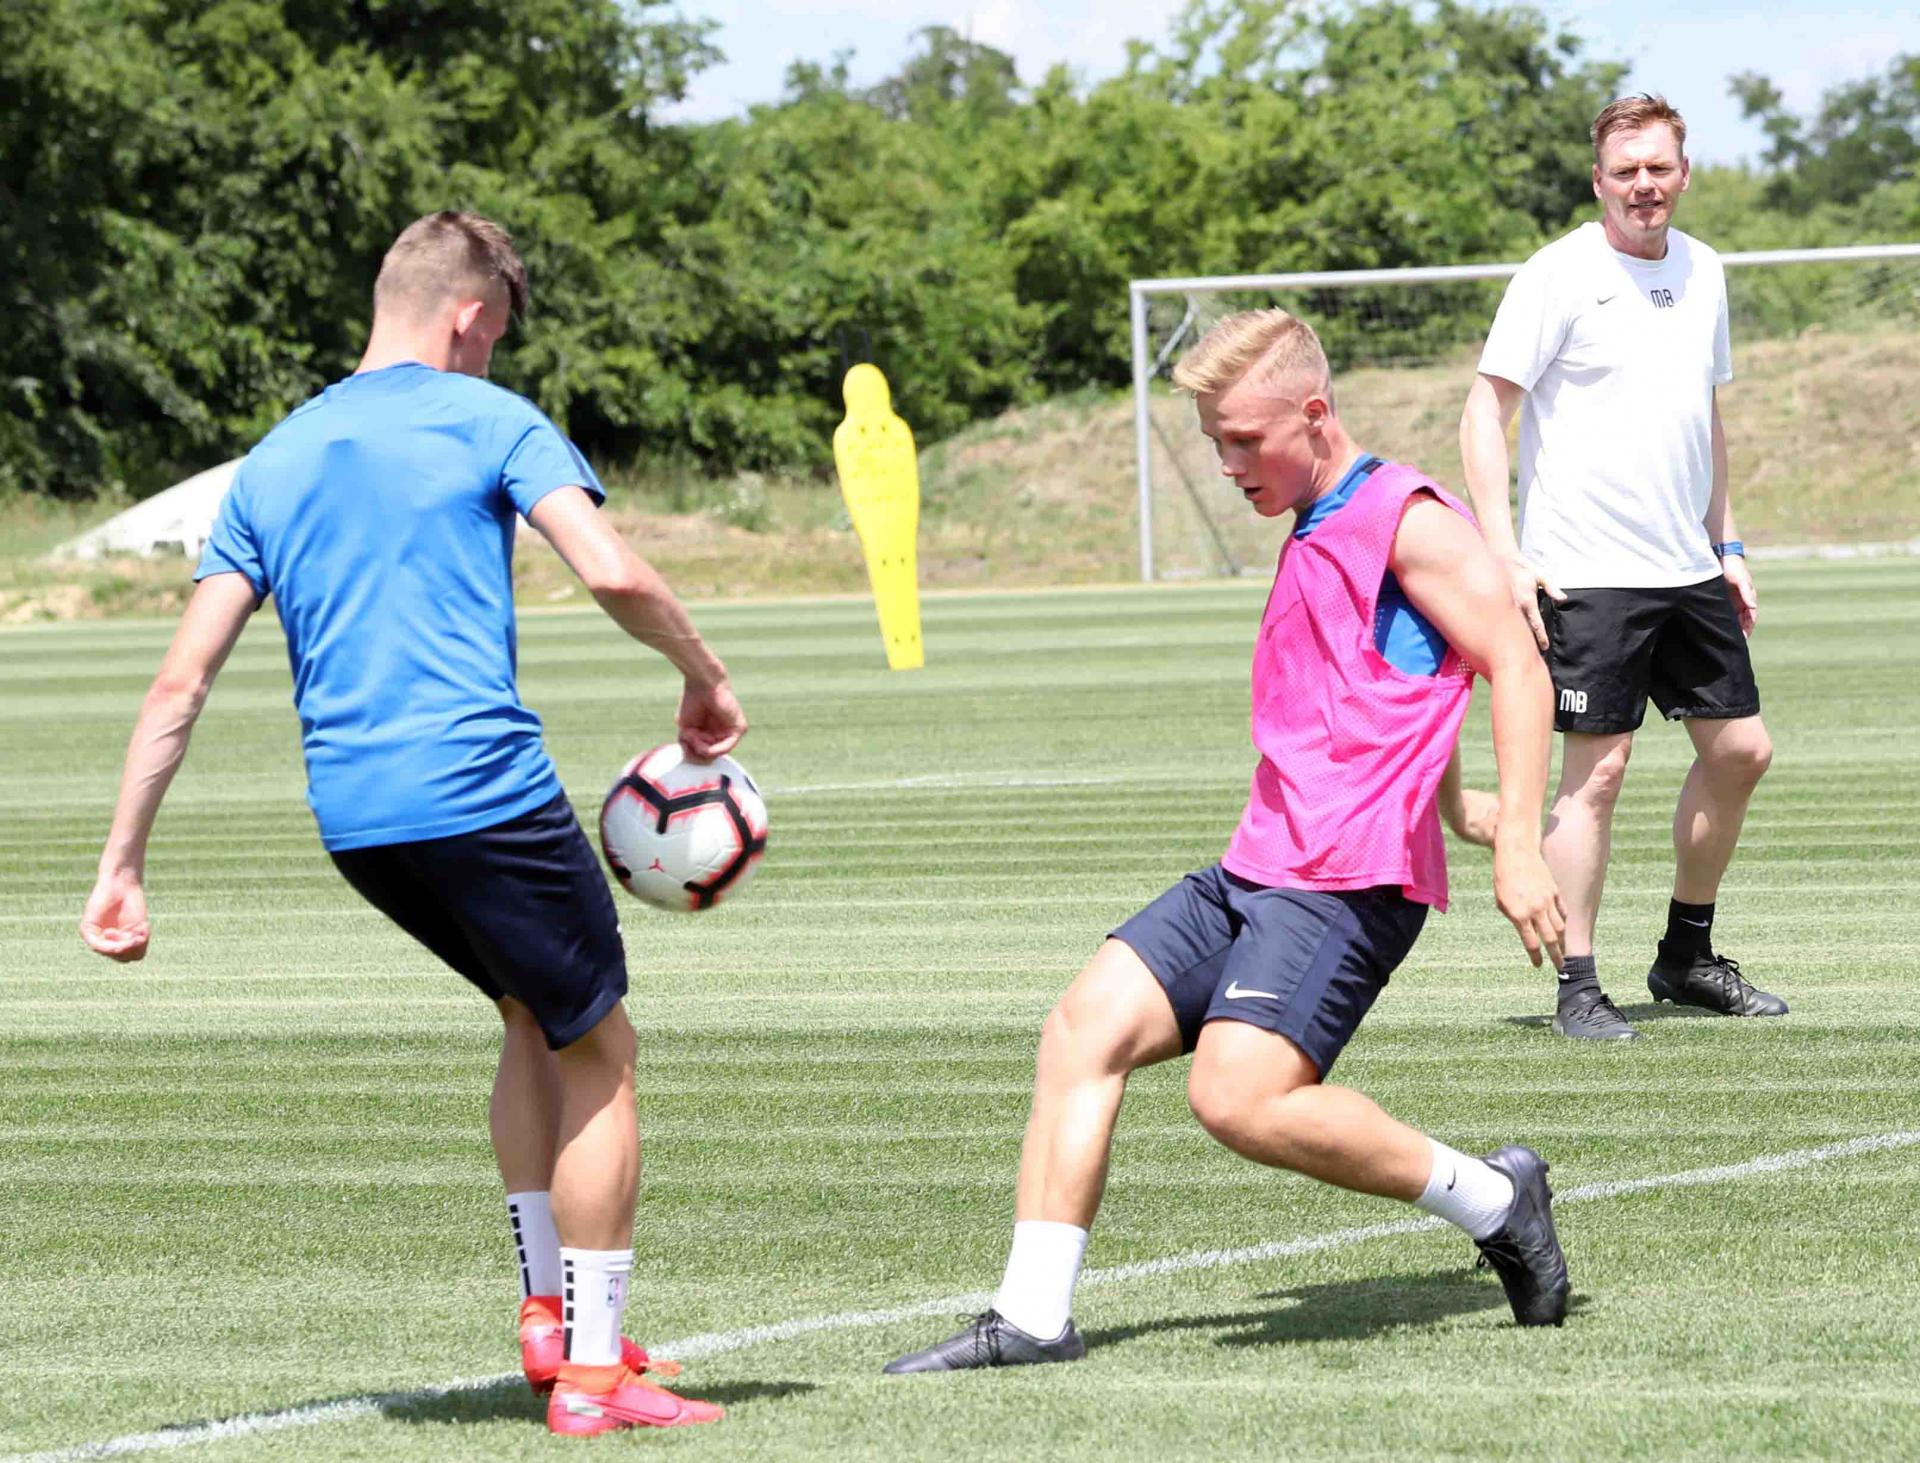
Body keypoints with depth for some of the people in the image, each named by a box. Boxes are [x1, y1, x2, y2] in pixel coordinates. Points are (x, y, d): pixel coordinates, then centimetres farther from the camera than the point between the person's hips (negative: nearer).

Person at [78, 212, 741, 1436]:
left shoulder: (274, 463, 17)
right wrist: (704, 677, 4)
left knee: (537, 1013, 26)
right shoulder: (486, 420, 0)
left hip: (350, 819, 7)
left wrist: (123, 865, 12)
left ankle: (548, 1311, 22)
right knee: (599, 1052, 6)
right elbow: (615, 572, -14)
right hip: (484, 787, -7)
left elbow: (182, 681, 12)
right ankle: (591, 1371, 4)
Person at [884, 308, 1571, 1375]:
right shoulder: (1313, 541, 21)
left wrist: (1518, 846, -20)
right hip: (1255, 871, 9)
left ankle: (1491, 1200, -5)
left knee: (1237, 1095, -23)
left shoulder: (1407, 517, -7)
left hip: (1348, 880, -9)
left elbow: (1516, 667, -13)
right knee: (1087, 1024, -2)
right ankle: (1033, 1316, -2)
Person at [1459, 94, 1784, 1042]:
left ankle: (1686, 955, 24)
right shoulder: (1558, 277, -9)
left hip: (1688, 568, 7)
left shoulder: (1702, 272, 11)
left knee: (1740, 749, 9)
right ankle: (1577, 989, -2)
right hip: (1586, 572, -7)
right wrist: (1503, 552, -18)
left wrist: (1726, 543, 19)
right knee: (1596, 771, -8)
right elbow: (1485, 411, -10)